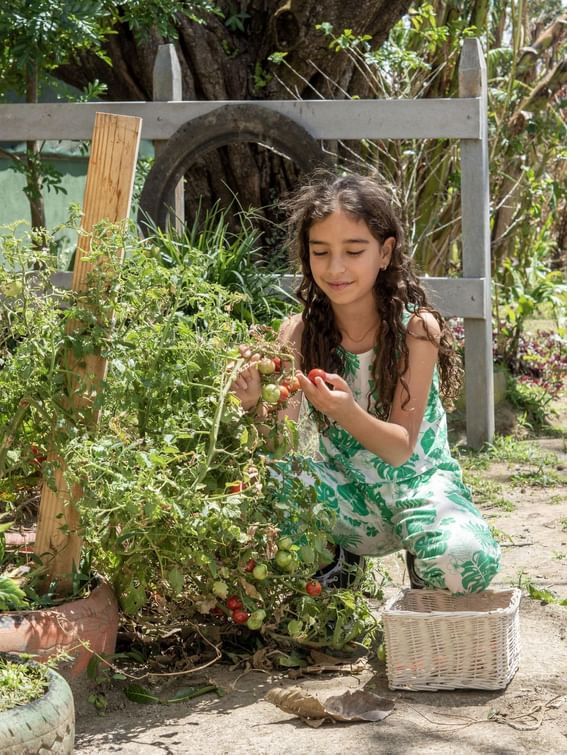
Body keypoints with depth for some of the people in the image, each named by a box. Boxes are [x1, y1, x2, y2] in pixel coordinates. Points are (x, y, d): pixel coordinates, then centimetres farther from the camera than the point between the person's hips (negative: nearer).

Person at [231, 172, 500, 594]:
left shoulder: (417, 327, -14)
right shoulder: (299, 334, -6)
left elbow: (401, 447, -18)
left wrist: (346, 412, -38)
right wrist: (259, 405, -36)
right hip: (349, 498, 2)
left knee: (462, 557, -34)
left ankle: (424, 572, 5)